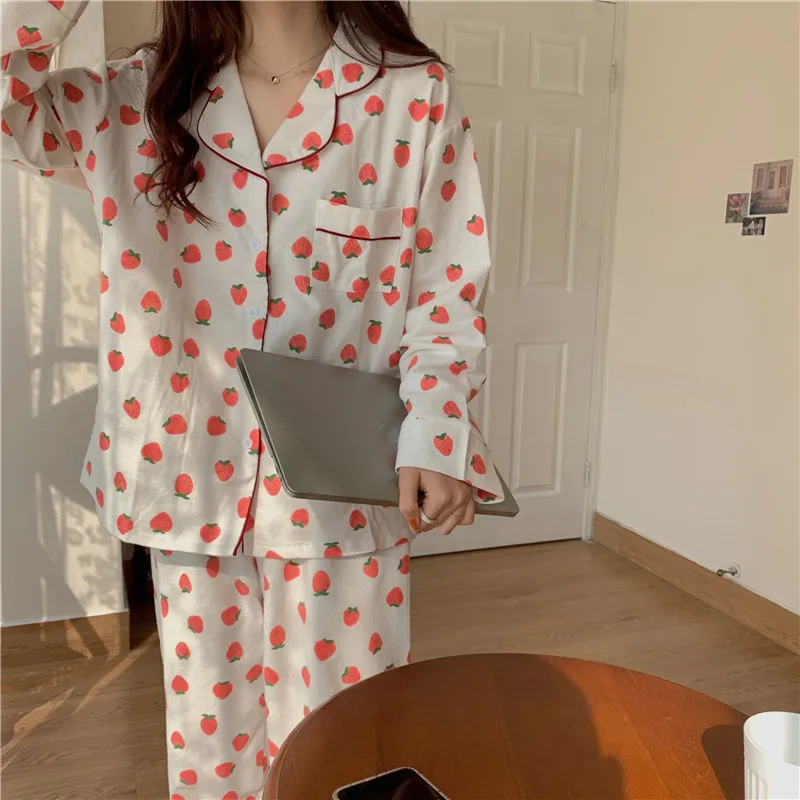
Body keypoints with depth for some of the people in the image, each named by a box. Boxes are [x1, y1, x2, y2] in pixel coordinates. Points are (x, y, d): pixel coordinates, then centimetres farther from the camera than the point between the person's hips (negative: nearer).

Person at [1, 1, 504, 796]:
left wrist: (435, 437, -18)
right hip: (189, 478, 3)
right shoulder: (140, 98, 4)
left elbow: (447, 285, -5)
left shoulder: (414, 95, -4)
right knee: (209, 726, 20)